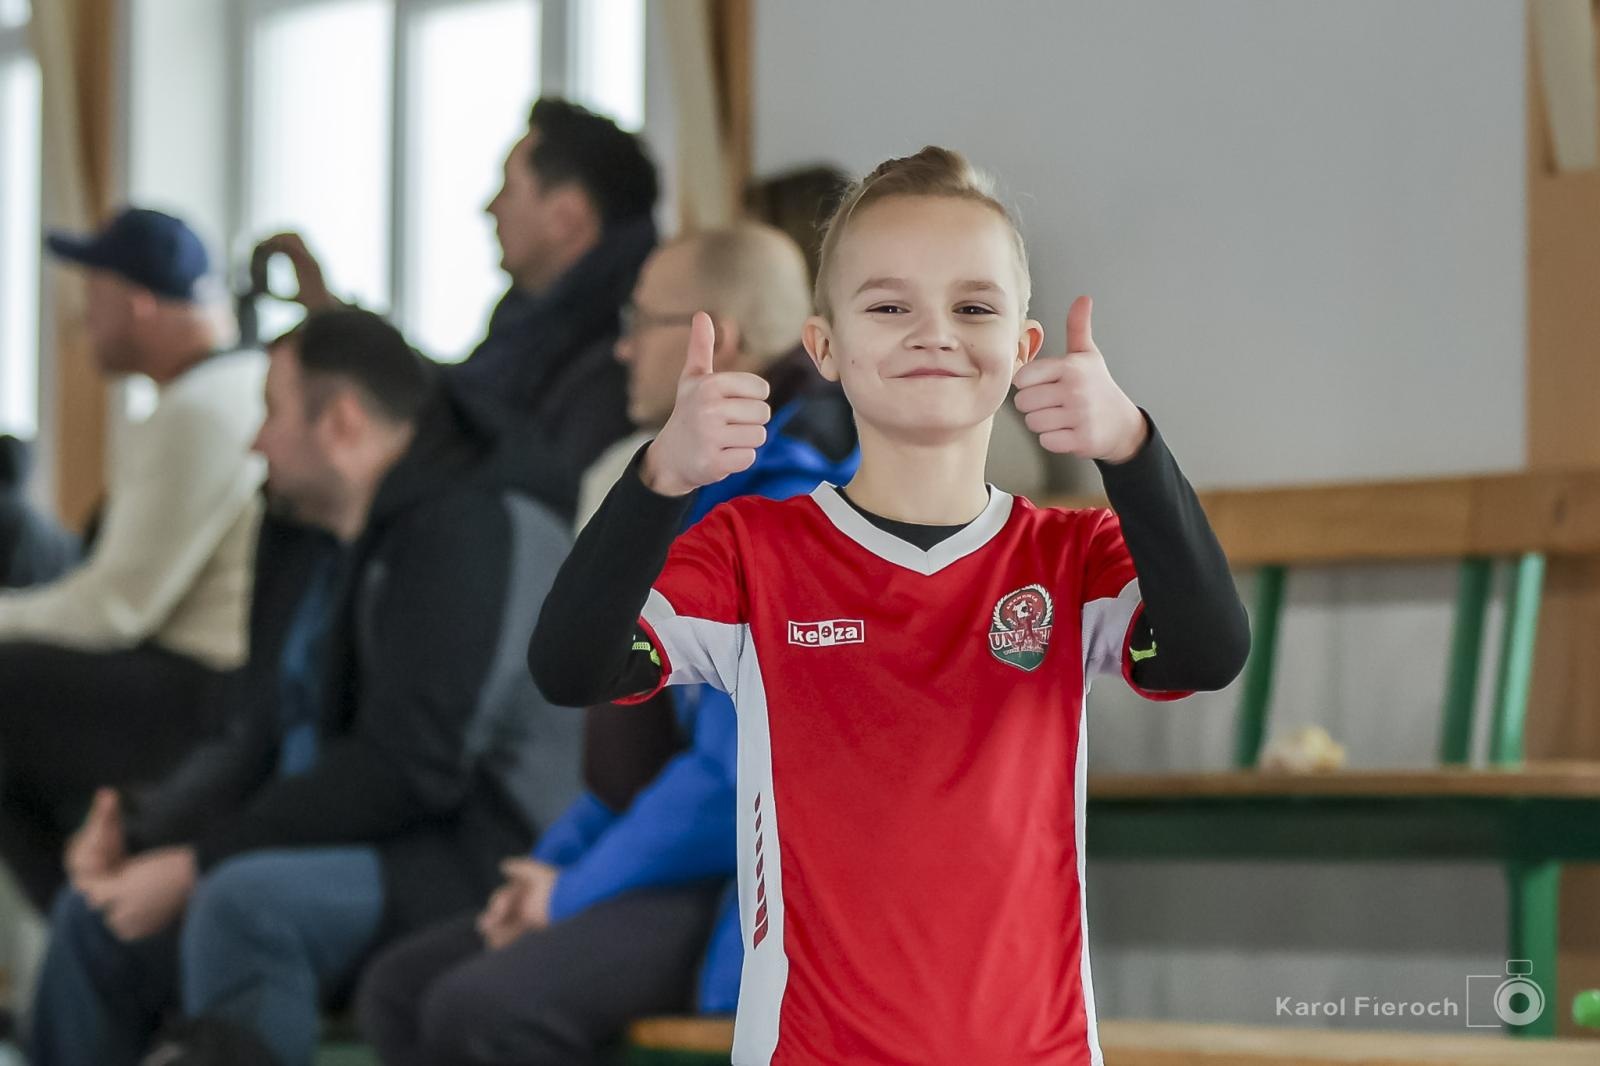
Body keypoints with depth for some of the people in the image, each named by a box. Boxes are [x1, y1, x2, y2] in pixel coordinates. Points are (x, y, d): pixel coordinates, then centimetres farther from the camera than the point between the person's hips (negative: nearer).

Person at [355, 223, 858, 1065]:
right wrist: (553, 863, 9)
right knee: (399, 989, 3)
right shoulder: (713, 495, 17)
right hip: (685, 857, 11)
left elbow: (739, 775, -24)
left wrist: (574, 893, -12)